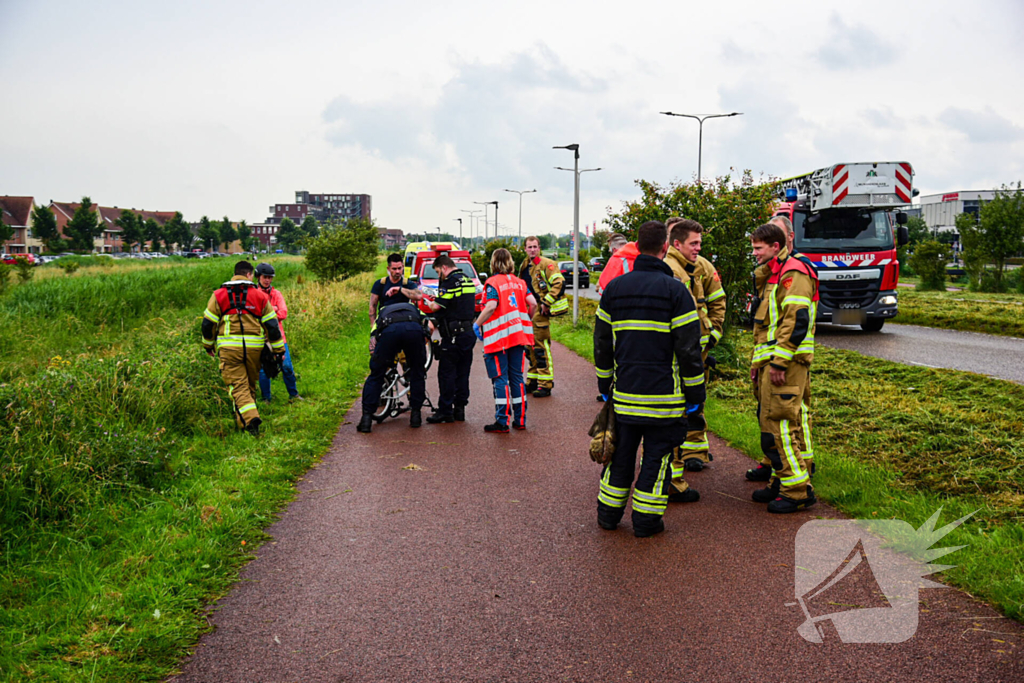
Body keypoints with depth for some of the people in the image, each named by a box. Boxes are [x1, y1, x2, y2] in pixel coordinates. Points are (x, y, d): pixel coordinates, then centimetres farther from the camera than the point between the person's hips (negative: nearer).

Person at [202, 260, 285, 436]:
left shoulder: (219, 295, 4)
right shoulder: (260, 296, 6)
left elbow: (208, 324, 6)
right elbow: (272, 325, 4)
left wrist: (208, 345, 22)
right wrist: (279, 350, 11)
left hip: (229, 348, -1)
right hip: (254, 348, 1)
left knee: (238, 385, -5)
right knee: (250, 384, 16)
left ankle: (250, 417, -25)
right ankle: (242, 422, 24)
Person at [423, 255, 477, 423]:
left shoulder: (450, 282, -12)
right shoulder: (468, 280, 16)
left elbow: (437, 307, -18)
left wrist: (429, 304, 4)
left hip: (454, 335, -9)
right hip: (469, 332, 9)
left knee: (446, 373, -3)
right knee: (463, 373, 11)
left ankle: (445, 411, -1)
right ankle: (460, 408, 14)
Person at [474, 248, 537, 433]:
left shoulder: (493, 282, -8)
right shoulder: (519, 282, 9)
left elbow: (491, 306, -20)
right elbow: (533, 303, 3)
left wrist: (477, 324, -10)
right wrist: (525, 320, 19)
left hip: (499, 337, -5)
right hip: (518, 335, 6)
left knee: (500, 379, -2)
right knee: (517, 377, 12)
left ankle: (502, 422, -3)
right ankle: (520, 419, 15)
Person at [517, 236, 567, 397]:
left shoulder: (546, 264, -9)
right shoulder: (524, 266, 16)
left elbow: (559, 283, -17)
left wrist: (546, 303, -17)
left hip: (540, 312, -8)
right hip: (529, 312, 8)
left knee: (541, 347, -8)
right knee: (531, 347, 13)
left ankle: (545, 384, -4)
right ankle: (533, 381, 23)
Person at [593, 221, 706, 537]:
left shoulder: (614, 288, 6)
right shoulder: (676, 291, -9)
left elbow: (601, 344, 12)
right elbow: (689, 349, -10)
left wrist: (605, 386, 22)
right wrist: (695, 395, -1)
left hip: (624, 393, 4)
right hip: (663, 395, -4)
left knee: (620, 454, 16)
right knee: (656, 457, 7)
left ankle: (608, 514, 25)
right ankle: (646, 521, 13)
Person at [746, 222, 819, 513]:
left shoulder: (793, 272, -11)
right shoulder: (770, 275, 21)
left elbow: (796, 320, -21)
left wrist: (779, 362, -23)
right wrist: (757, 361, 23)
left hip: (785, 361, -10)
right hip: (770, 361, 10)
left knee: (778, 424, -10)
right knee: (770, 422, 13)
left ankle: (797, 490, -4)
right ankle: (780, 482, 22)